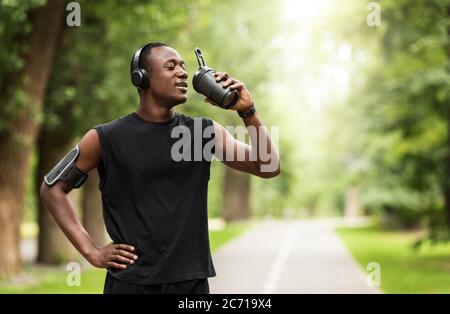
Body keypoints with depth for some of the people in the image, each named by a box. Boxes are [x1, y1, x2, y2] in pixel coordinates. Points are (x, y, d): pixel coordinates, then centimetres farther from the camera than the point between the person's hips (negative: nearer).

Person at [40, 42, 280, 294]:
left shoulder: (206, 132, 3)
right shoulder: (106, 138, -4)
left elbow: (269, 167, -1)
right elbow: (53, 188, 4)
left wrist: (248, 111, -14)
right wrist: (91, 251, -2)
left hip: (193, 281, 3)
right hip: (131, 282, -2)